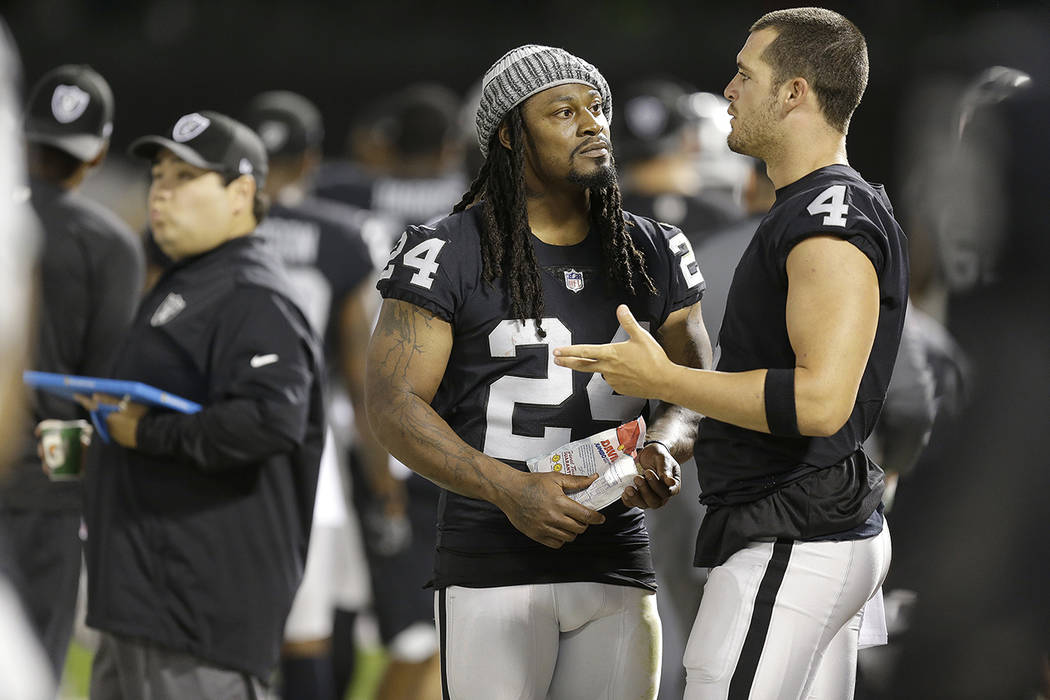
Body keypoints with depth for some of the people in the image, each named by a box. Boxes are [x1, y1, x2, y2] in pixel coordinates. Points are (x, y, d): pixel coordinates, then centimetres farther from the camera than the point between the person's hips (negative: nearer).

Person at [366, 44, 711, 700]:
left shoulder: (655, 255, 11)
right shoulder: (450, 254, -3)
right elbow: (394, 403, -7)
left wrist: (662, 449, -12)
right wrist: (510, 489, -19)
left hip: (617, 565, 4)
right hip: (491, 566, -4)